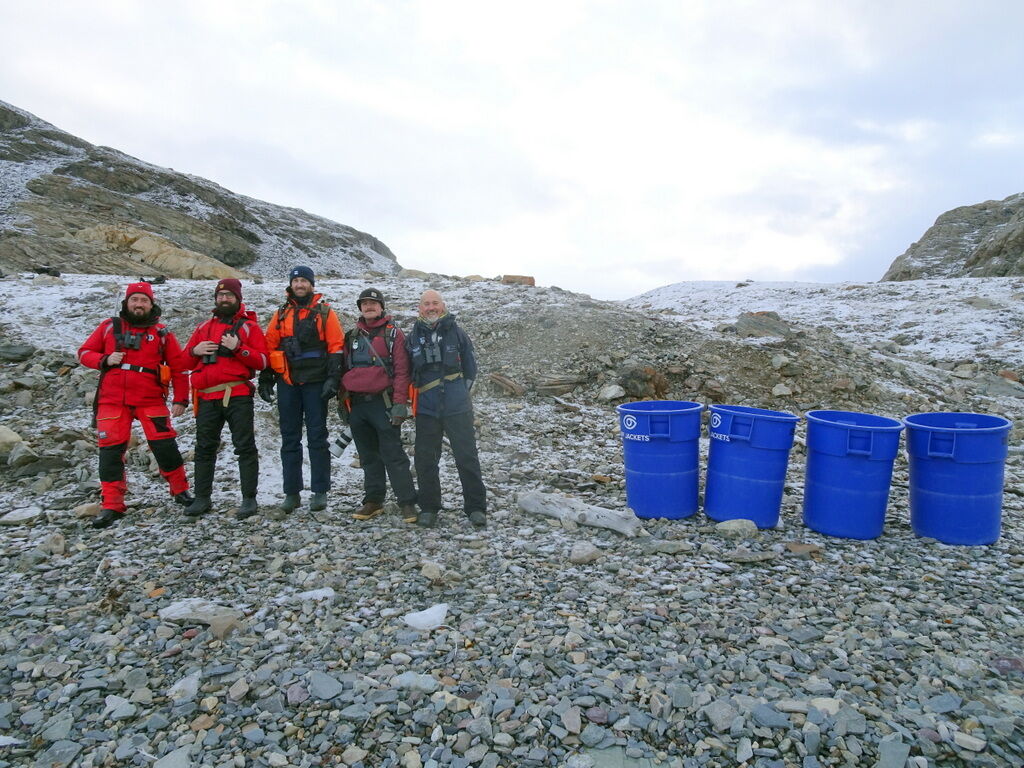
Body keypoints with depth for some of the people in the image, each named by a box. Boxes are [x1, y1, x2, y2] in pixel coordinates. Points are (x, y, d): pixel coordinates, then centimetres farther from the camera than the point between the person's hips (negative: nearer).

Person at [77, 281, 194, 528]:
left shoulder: (161, 333, 5)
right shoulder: (109, 327, 9)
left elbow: (179, 367, 6)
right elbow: (85, 353, 13)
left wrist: (181, 399, 1)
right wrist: (104, 360, -8)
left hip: (150, 399, -1)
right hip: (112, 399, 2)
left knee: (164, 445, -5)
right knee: (110, 450, 1)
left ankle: (181, 490, 15)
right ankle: (112, 505, 11)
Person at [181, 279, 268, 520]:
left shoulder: (249, 327, 6)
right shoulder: (204, 328, 19)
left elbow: (262, 361, -4)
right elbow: (186, 361, 20)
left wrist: (238, 348, -16)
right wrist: (195, 351, -1)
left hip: (238, 396, -5)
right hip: (207, 398, 5)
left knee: (245, 447, -3)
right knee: (205, 448, 10)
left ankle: (249, 499, 1)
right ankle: (202, 499, 20)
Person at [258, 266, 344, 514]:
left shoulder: (325, 312, 3)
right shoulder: (281, 315, 13)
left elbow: (336, 347, -3)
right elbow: (269, 348, 13)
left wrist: (333, 378, -11)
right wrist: (265, 380, 7)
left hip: (315, 384, -3)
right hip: (287, 384, 4)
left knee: (317, 437, 1)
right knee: (290, 439, 7)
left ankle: (320, 492, 8)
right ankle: (291, 493, 14)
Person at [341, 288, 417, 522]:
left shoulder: (393, 334, 1)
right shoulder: (352, 336, 16)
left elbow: (401, 371, -6)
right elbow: (345, 370, 19)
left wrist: (400, 403, -13)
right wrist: (343, 401, 13)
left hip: (383, 404, -5)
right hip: (357, 405, 5)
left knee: (393, 455, -5)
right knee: (368, 456, 12)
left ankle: (407, 503, 1)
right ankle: (373, 501, 21)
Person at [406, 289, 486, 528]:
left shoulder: (456, 332, 5)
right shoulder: (413, 337, 9)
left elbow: (470, 367, 10)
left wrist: (460, 392, 6)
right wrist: (420, 395, 8)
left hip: (457, 408, -2)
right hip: (426, 409, 2)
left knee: (467, 457, 1)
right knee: (425, 459, 5)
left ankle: (476, 507, 11)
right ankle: (428, 508, 20)